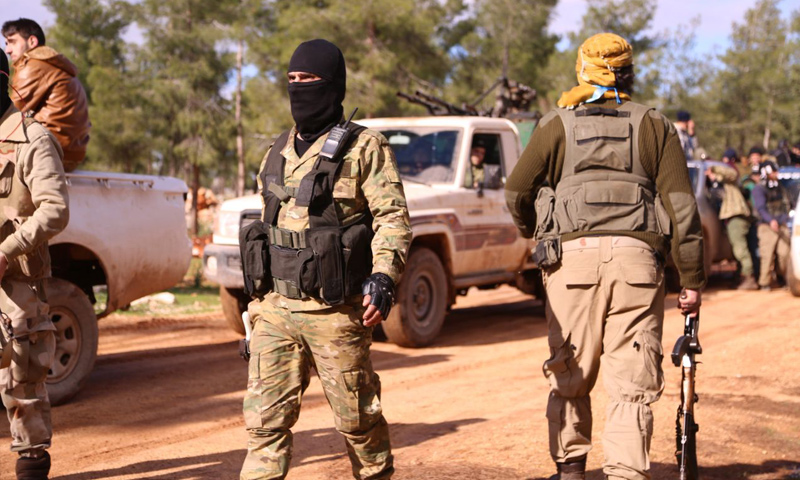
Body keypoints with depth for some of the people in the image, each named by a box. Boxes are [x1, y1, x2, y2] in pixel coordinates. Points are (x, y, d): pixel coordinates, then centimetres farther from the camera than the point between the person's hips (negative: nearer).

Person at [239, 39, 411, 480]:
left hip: (335, 311, -5)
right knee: (265, 417, 0)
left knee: (356, 416, 7)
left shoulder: (364, 148, -3)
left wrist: (383, 278, -25)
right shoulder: (277, 154, 16)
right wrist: (257, 302, 19)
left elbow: (392, 216, -10)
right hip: (276, 309, 5)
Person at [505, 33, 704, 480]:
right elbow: (682, 207, 4)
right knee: (633, 384, 0)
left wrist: (534, 232, 27)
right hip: (637, 259, 0)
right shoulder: (655, 125, 11)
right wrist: (694, 281, 6)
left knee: (570, 377, 13)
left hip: (573, 259, 0)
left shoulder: (557, 124, 11)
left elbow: (517, 191, 6)